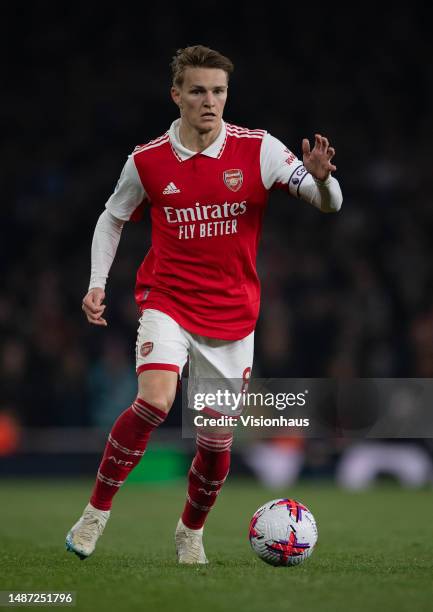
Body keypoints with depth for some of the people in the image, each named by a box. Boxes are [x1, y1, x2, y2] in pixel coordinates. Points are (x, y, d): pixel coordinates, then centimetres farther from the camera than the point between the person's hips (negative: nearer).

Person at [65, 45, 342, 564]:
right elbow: (112, 219, 13)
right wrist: (97, 283, 2)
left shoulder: (259, 150, -7)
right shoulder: (147, 161, -4)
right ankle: (96, 511, -10)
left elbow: (330, 204, -8)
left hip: (232, 315, 1)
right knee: (154, 402, -26)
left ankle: (191, 532, 31)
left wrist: (320, 177, -31)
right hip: (167, 302, -1)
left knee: (217, 439, 4)